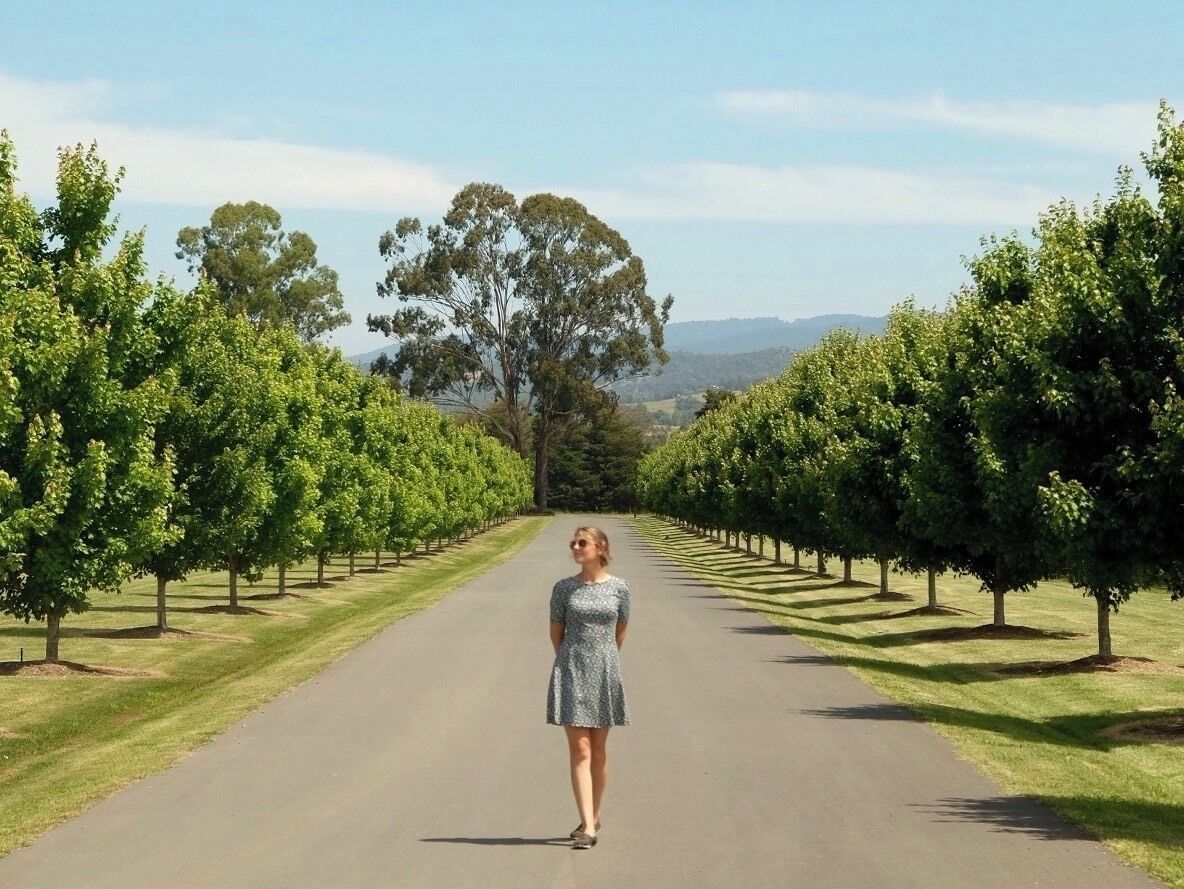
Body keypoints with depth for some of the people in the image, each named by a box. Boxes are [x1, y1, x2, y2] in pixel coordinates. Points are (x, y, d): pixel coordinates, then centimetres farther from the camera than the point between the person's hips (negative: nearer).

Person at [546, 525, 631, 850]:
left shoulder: (618, 588, 1)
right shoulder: (564, 588, 1)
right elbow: (556, 632, 11)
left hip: (605, 673, 1)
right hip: (572, 673, -1)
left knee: (598, 750, 10)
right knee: (579, 750, -7)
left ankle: (593, 818, 24)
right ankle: (588, 826, -11)